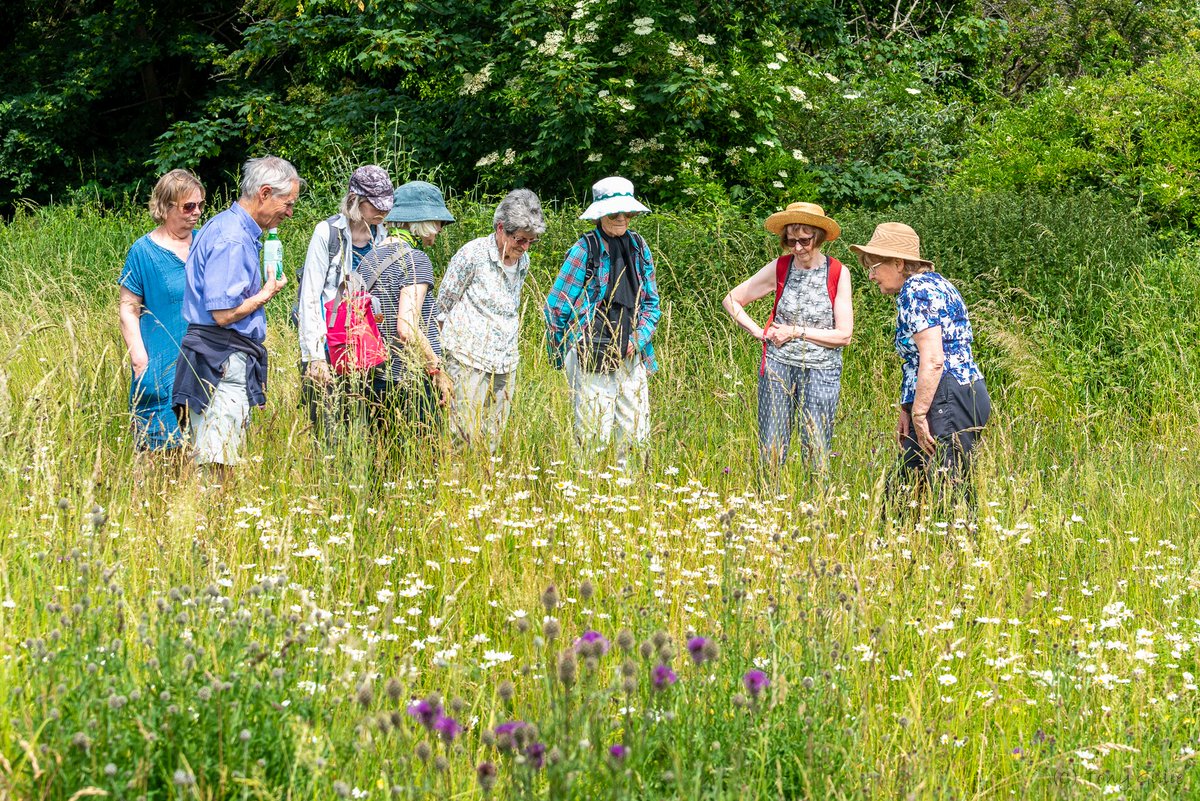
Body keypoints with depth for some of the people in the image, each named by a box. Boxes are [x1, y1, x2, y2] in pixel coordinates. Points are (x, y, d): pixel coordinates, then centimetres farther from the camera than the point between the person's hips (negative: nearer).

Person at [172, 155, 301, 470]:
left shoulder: (221, 226, 17)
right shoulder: (232, 240, -16)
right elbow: (223, 314, -21)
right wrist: (266, 294, -7)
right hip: (224, 362, -11)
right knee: (218, 466, -13)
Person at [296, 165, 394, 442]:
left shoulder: (381, 237, 8)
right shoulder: (328, 233, -8)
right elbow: (310, 297, -8)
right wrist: (315, 356, -13)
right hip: (327, 344, -5)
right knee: (329, 433, -7)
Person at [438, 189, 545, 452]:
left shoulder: (523, 261, 11)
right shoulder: (472, 255, -8)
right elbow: (443, 304, -2)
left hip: (506, 363, 6)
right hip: (469, 361, -6)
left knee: (493, 439, 5)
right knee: (467, 432, -12)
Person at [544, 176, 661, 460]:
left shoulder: (638, 248, 10)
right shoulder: (585, 250, -6)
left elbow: (651, 302, 17)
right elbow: (554, 307, -3)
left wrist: (639, 339, 0)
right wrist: (559, 355, 3)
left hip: (630, 355, 5)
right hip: (590, 357, -5)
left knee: (634, 434, 4)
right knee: (594, 435, -7)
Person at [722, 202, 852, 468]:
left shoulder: (838, 273, -4)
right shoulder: (779, 268, 0)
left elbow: (844, 335, -6)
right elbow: (731, 299, 9)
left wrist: (797, 331, -9)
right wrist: (758, 332, 0)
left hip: (821, 370, -1)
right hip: (778, 365, 1)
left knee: (817, 454, 1)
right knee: (771, 451, 0)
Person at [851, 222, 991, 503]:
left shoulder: (914, 291, -11)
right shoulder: (932, 282, 20)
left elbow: (933, 361, -21)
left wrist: (918, 414, -17)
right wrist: (907, 409, 17)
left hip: (946, 402, -11)